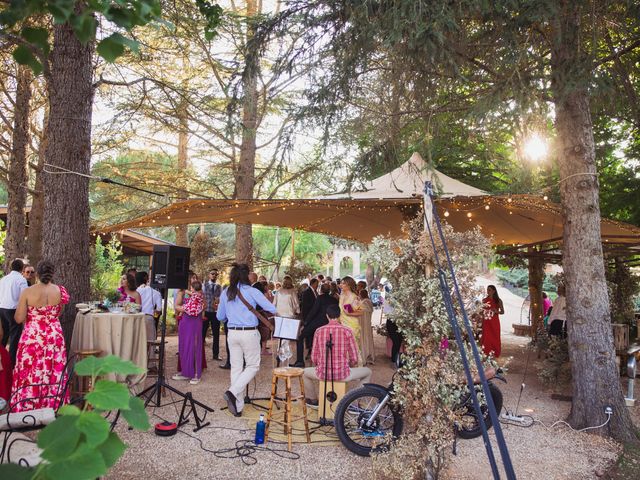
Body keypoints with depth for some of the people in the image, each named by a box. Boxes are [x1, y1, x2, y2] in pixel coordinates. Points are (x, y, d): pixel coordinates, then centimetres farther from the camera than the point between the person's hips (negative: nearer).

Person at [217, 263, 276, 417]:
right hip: (249, 333, -5)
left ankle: (237, 407, 16)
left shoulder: (225, 293, 4)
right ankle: (233, 392, -8)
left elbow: (220, 317, 12)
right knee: (252, 366, 10)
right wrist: (259, 311, 13)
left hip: (232, 333, 5)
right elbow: (272, 309, -9)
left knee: (236, 367, 11)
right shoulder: (251, 291, -9)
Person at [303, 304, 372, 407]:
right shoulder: (347, 331, -6)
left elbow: (314, 358, 4)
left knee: (305, 372, 34)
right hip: (342, 375, -2)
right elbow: (354, 359, -2)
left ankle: (314, 400, 41)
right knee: (368, 372, 25)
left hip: (322, 374, 2)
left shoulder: (319, 331, -1)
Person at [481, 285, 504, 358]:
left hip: (494, 322, -1)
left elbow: (502, 312, 5)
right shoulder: (484, 300, 4)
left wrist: (497, 311, -17)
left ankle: (495, 354, 15)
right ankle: (486, 354, 9)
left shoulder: (498, 301, 0)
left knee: (495, 338, 3)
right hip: (486, 322, 1)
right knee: (486, 338, 0)